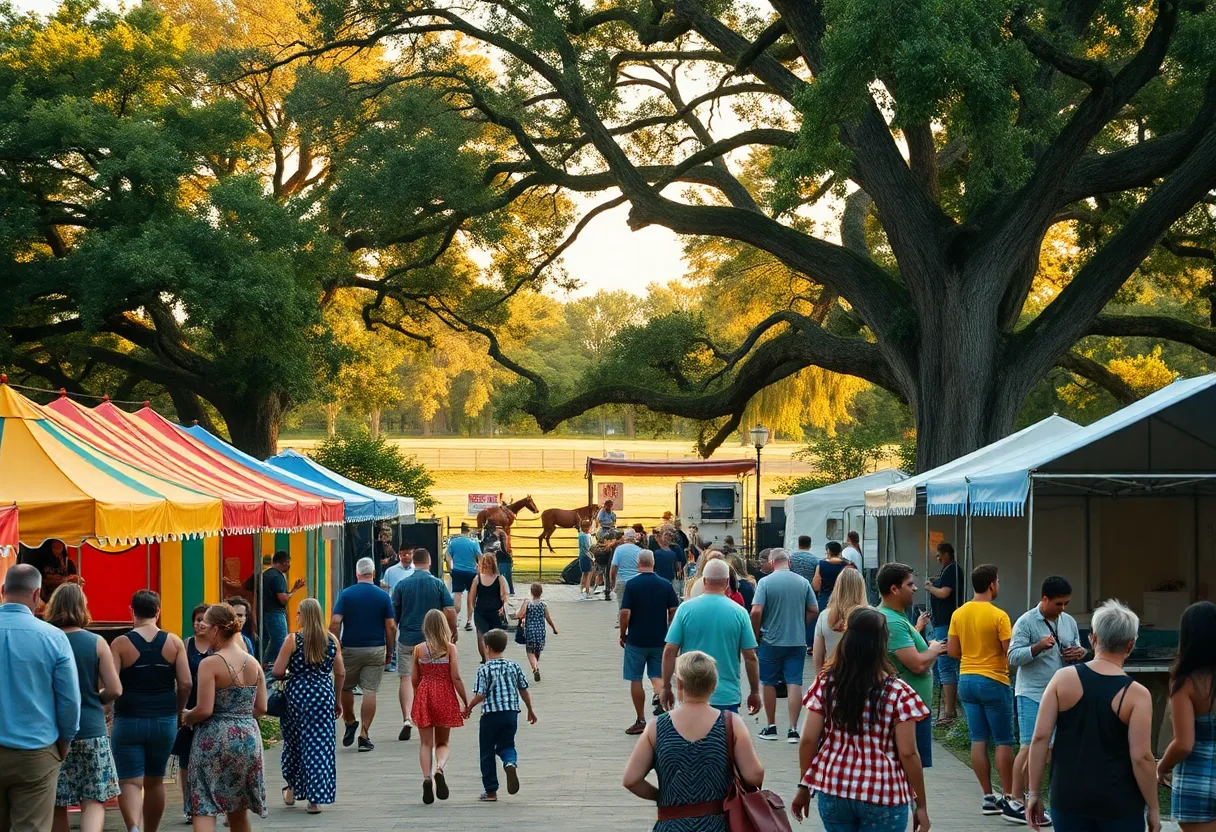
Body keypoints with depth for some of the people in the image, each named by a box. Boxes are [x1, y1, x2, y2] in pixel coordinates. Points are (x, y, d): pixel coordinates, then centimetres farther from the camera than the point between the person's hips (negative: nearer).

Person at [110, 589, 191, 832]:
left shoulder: (120, 644, -7)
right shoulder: (174, 642, -1)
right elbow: (186, 684, -4)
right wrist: (177, 712, 12)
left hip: (128, 721, -3)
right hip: (164, 721, 3)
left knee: (130, 782, -3)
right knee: (155, 781, 18)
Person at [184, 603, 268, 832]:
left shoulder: (210, 663, -12)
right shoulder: (253, 663, 6)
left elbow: (204, 710, -16)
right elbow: (261, 708, 8)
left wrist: (186, 717, 3)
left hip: (216, 738, -6)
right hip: (248, 737, 6)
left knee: (204, 807, -5)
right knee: (239, 808, 18)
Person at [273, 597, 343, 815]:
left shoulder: (293, 640, -7)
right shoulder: (331, 640, 2)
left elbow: (278, 672, -9)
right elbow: (340, 673, 5)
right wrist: (337, 700, 16)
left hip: (298, 693, -2)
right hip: (324, 694, 2)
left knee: (294, 740, 16)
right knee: (320, 743, 4)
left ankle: (292, 789, 27)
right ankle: (315, 799, 2)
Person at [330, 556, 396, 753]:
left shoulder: (346, 594, -3)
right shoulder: (383, 596, -1)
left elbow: (335, 622, -10)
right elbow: (391, 626, -2)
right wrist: (390, 651, 8)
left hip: (350, 649, 0)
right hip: (375, 649, 0)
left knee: (345, 687, 20)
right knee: (370, 692, 1)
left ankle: (349, 722, 27)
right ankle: (364, 734, -2)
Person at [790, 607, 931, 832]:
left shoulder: (825, 685, -1)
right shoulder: (899, 693, -10)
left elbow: (808, 741, 0)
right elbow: (908, 753, -10)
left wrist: (804, 785, 13)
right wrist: (921, 805, -1)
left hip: (833, 791, 3)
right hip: (883, 797, -3)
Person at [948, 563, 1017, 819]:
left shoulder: (958, 614, 3)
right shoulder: (998, 616, -14)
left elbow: (952, 651, 6)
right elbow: (1010, 653, -15)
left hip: (967, 680, 6)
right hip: (993, 682, -6)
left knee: (978, 740, 8)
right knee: (1003, 741, 2)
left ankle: (988, 797, 12)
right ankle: (1008, 798, 3)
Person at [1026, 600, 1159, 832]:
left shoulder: (1063, 679, -3)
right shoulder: (1136, 695, -9)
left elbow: (1040, 738, -5)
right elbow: (1141, 757, -13)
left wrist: (1034, 792, 2)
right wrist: (1153, 808, -2)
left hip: (1068, 798, 2)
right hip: (1119, 804, -2)